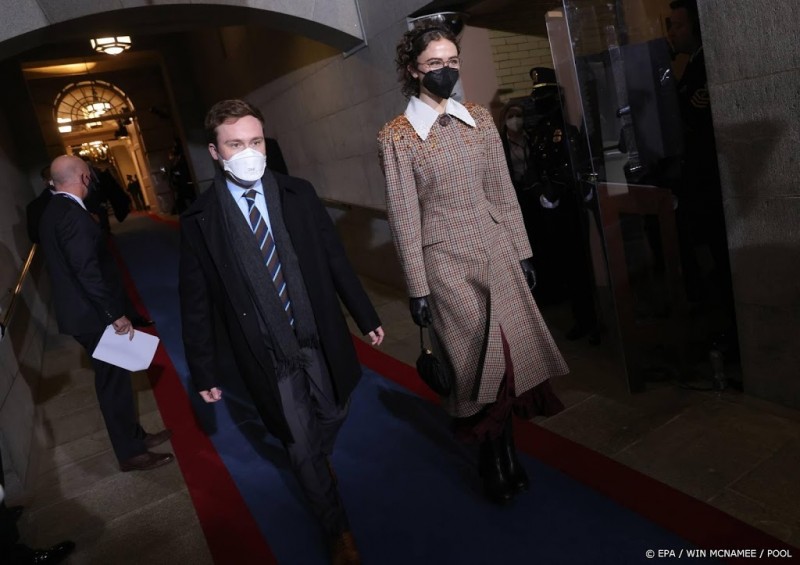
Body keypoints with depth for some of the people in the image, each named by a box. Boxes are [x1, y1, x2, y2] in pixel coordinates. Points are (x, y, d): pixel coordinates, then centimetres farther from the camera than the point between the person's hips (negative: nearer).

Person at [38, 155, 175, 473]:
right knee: (114, 381, 2)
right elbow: (87, 271, -26)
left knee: (112, 378, 18)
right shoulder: (72, 214, -21)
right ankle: (131, 453, 16)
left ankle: (134, 436, 33)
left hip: (81, 311, 10)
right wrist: (116, 314, -21)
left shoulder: (52, 212, 10)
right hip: (93, 315, -10)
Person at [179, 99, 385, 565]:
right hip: (269, 356, -2)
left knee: (333, 415, 23)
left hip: (322, 339, 3)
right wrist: (205, 371, -1)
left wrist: (367, 317, 4)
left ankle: (319, 460, 60)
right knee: (300, 445, 11)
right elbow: (196, 303, -4)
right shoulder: (200, 221, -10)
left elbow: (336, 259, 1)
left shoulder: (299, 194, -4)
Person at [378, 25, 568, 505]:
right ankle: (497, 460, 28)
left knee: (513, 355, 8)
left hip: (496, 250, 5)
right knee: (485, 360, 3)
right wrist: (418, 288, -8)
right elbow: (404, 216, -8)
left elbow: (503, 192, 9)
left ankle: (504, 455, 30)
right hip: (446, 259, -4)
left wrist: (523, 252, 8)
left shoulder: (480, 119, 7)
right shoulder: (397, 136, -6)